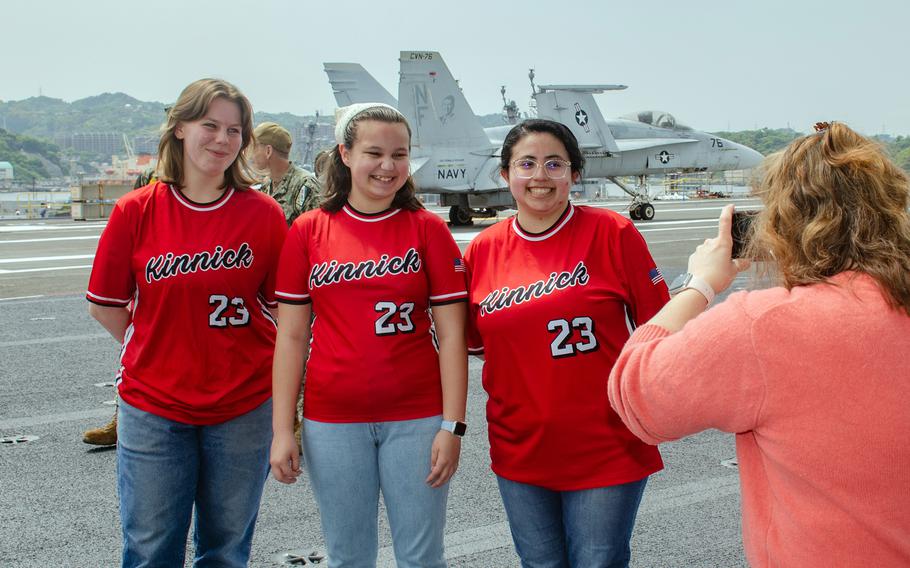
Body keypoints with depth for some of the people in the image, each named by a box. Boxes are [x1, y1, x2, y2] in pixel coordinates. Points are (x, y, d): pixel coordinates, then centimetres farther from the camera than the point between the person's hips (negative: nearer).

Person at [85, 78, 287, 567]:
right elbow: (104, 305, 4)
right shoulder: (136, 211, -4)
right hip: (153, 407, 0)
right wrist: (154, 353, 2)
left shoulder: (264, 214, -4)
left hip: (244, 408, 0)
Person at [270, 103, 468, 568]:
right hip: (333, 420, 1)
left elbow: (450, 334, -3)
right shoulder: (307, 231, 1)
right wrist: (282, 429, -1)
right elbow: (291, 335, 2)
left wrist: (452, 425, -9)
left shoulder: (428, 229, -1)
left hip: (416, 418, -1)